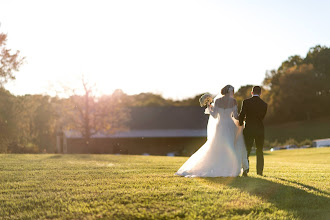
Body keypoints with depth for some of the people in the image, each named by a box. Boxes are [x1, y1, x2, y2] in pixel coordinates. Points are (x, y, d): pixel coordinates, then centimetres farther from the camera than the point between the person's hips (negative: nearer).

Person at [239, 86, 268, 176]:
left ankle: (245, 169, -10)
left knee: (247, 150, 6)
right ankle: (260, 171, 15)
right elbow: (262, 117, 6)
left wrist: (241, 124, 13)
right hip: (260, 130, 2)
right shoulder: (264, 104, 0)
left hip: (248, 129, -1)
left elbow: (242, 115, -8)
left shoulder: (246, 102, -7)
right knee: (259, 152, 14)